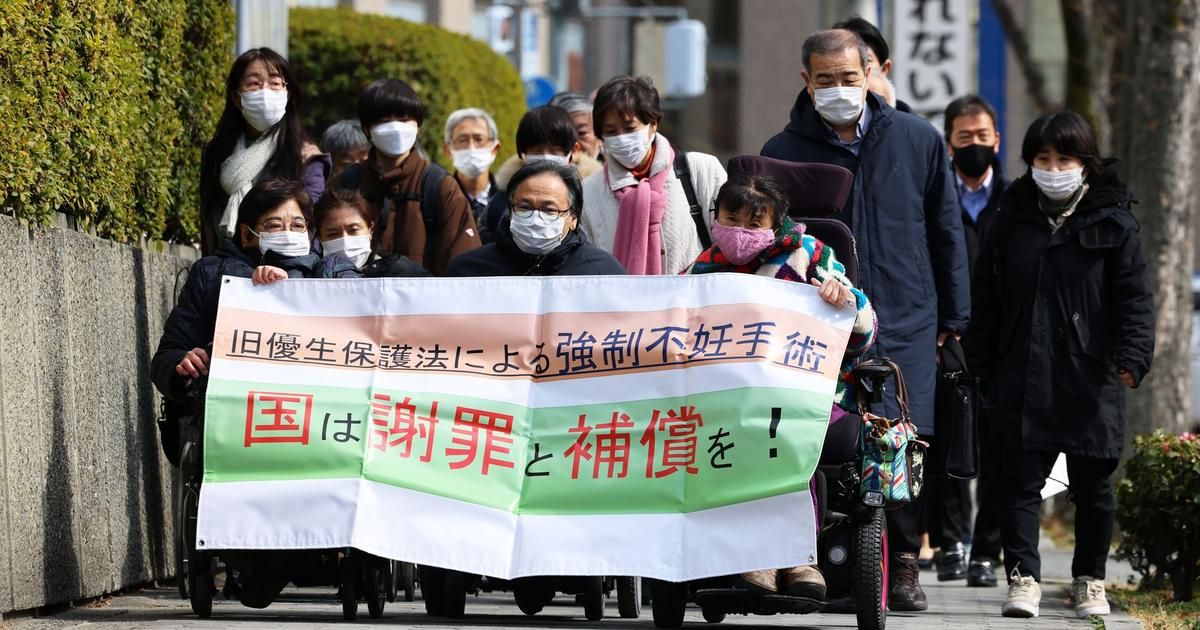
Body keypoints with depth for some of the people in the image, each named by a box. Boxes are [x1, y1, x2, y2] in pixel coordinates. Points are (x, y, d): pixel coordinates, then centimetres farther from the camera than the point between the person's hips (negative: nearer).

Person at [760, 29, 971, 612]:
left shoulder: (918, 141, 7)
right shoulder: (783, 153, 4)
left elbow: (945, 232, 14)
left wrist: (951, 317, 13)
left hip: (905, 323, 1)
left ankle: (902, 563, 4)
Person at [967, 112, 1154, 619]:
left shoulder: (1112, 224, 2)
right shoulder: (1012, 220, 10)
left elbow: (1135, 297, -2)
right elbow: (987, 296, 12)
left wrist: (1133, 356, -15)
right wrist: (983, 363, 6)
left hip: (1091, 380, -1)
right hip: (1024, 379, 1)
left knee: (1093, 484, 7)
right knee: (1021, 481, -4)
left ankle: (1090, 581, 20)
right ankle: (1023, 579, -3)